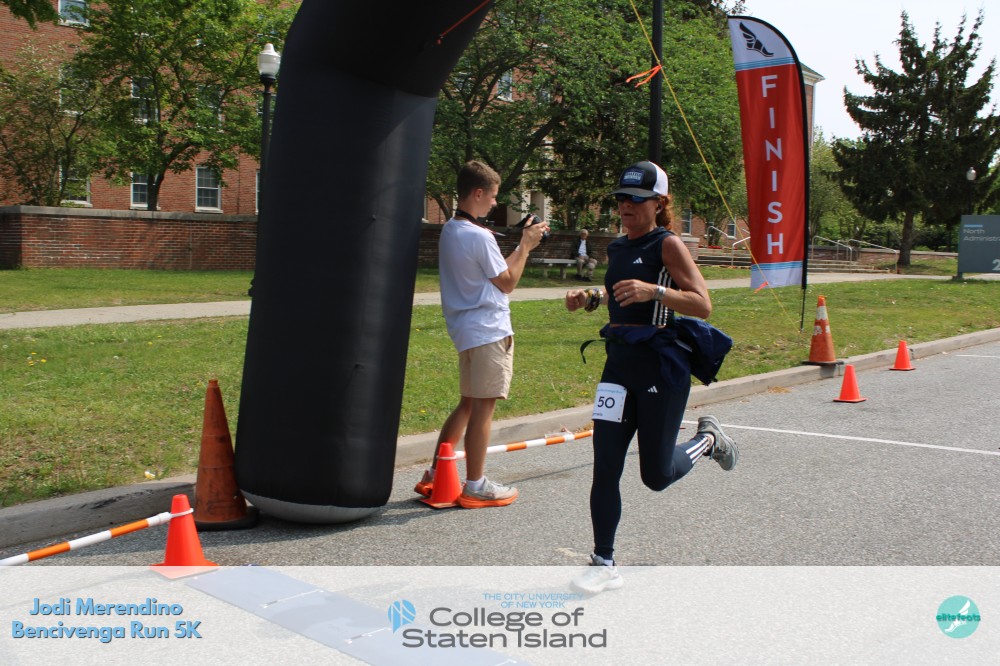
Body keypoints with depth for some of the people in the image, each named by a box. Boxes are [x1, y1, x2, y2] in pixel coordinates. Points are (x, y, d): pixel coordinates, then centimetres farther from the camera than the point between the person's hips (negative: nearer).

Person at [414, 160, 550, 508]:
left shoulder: (449, 231, 13)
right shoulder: (479, 236, -17)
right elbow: (507, 282, -8)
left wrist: (523, 245, 15)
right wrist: (525, 246, 2)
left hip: (466, 329, 9)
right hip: (488, 330, -9)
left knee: (468, 403, 17)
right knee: (482, 406, -2)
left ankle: (435, 475, 20)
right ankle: (475, 486, 7)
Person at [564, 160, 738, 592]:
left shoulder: (667, 245, -9)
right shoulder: (617, 248, 11)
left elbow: (703, 305, -17)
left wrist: (651, 290, -31)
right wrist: (590, 298, 10)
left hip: (662, 365, -6)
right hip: (620, 362, 6)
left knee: (656, 476, 3)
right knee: (604, 468, 0)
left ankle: (708, 439, 33)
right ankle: (604, 564, 10)